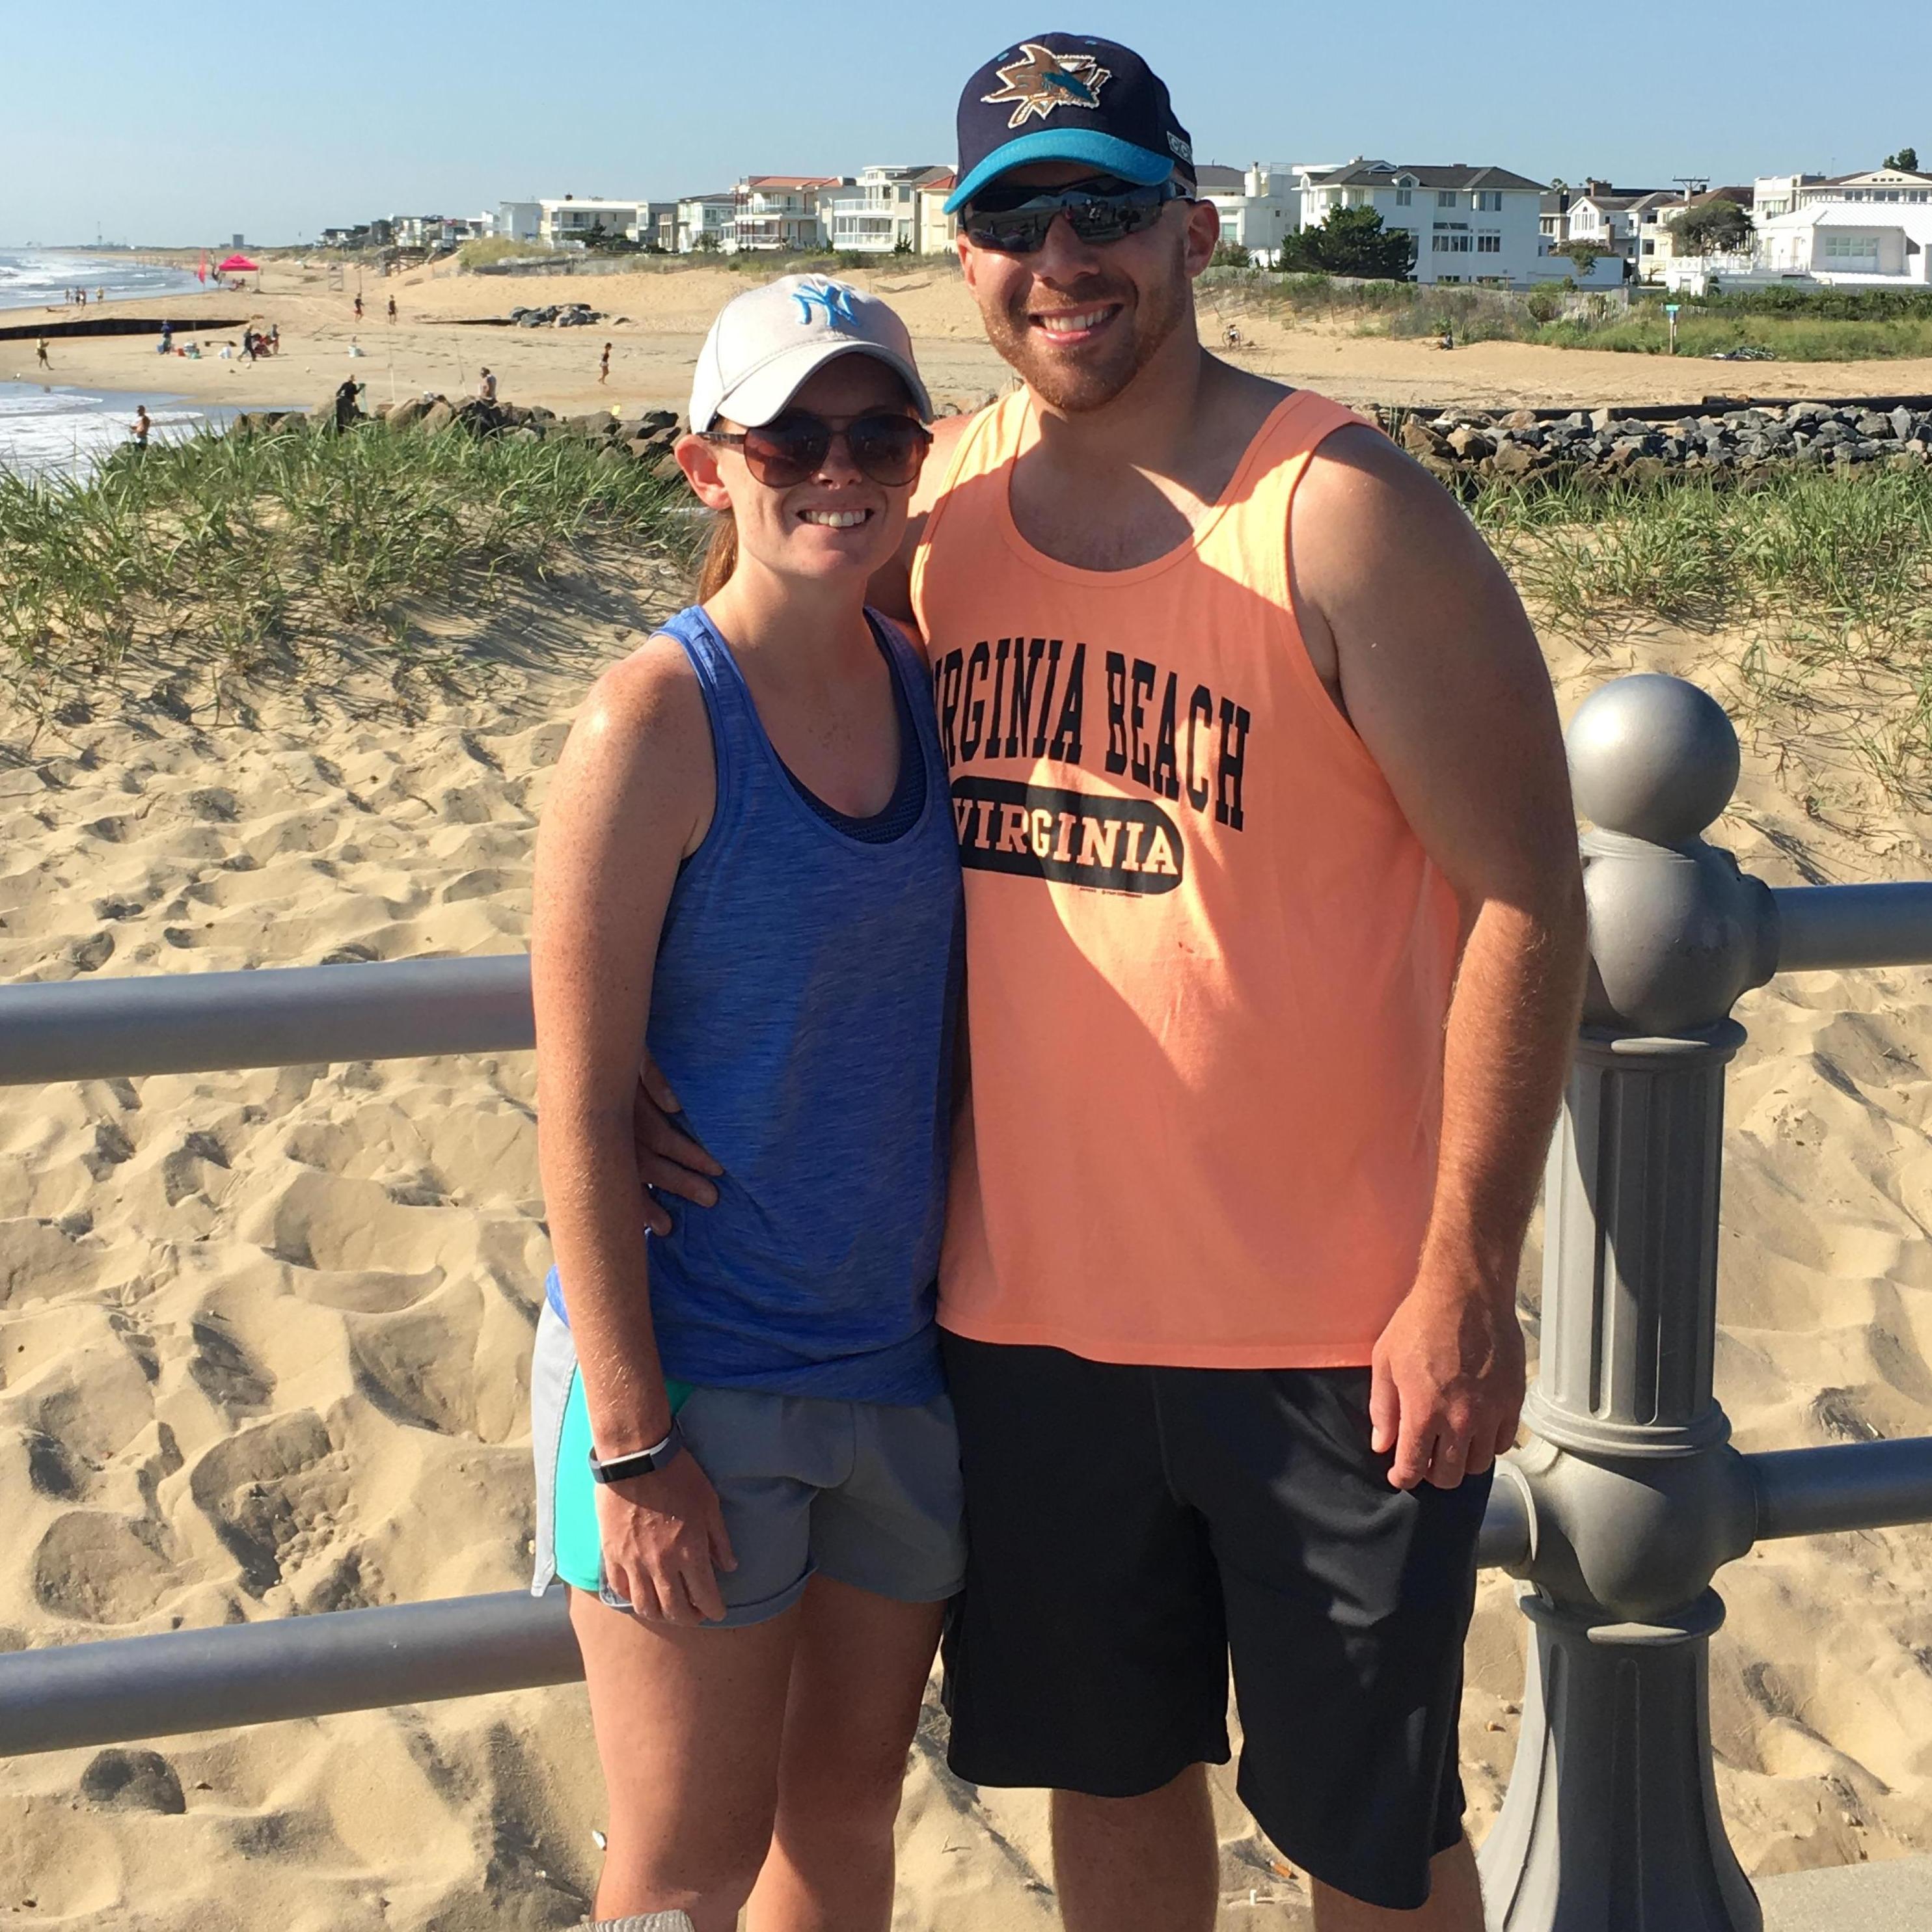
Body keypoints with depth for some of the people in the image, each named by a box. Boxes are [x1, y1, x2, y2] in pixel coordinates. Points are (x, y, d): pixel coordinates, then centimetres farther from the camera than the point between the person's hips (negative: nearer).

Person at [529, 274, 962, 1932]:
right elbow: (580, 1109, -16)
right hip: (693, 1371, -5)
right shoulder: (659, 718, -16)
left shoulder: (931, 684, 3)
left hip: (904, 1351, 6)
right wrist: (633, 1443, -16)